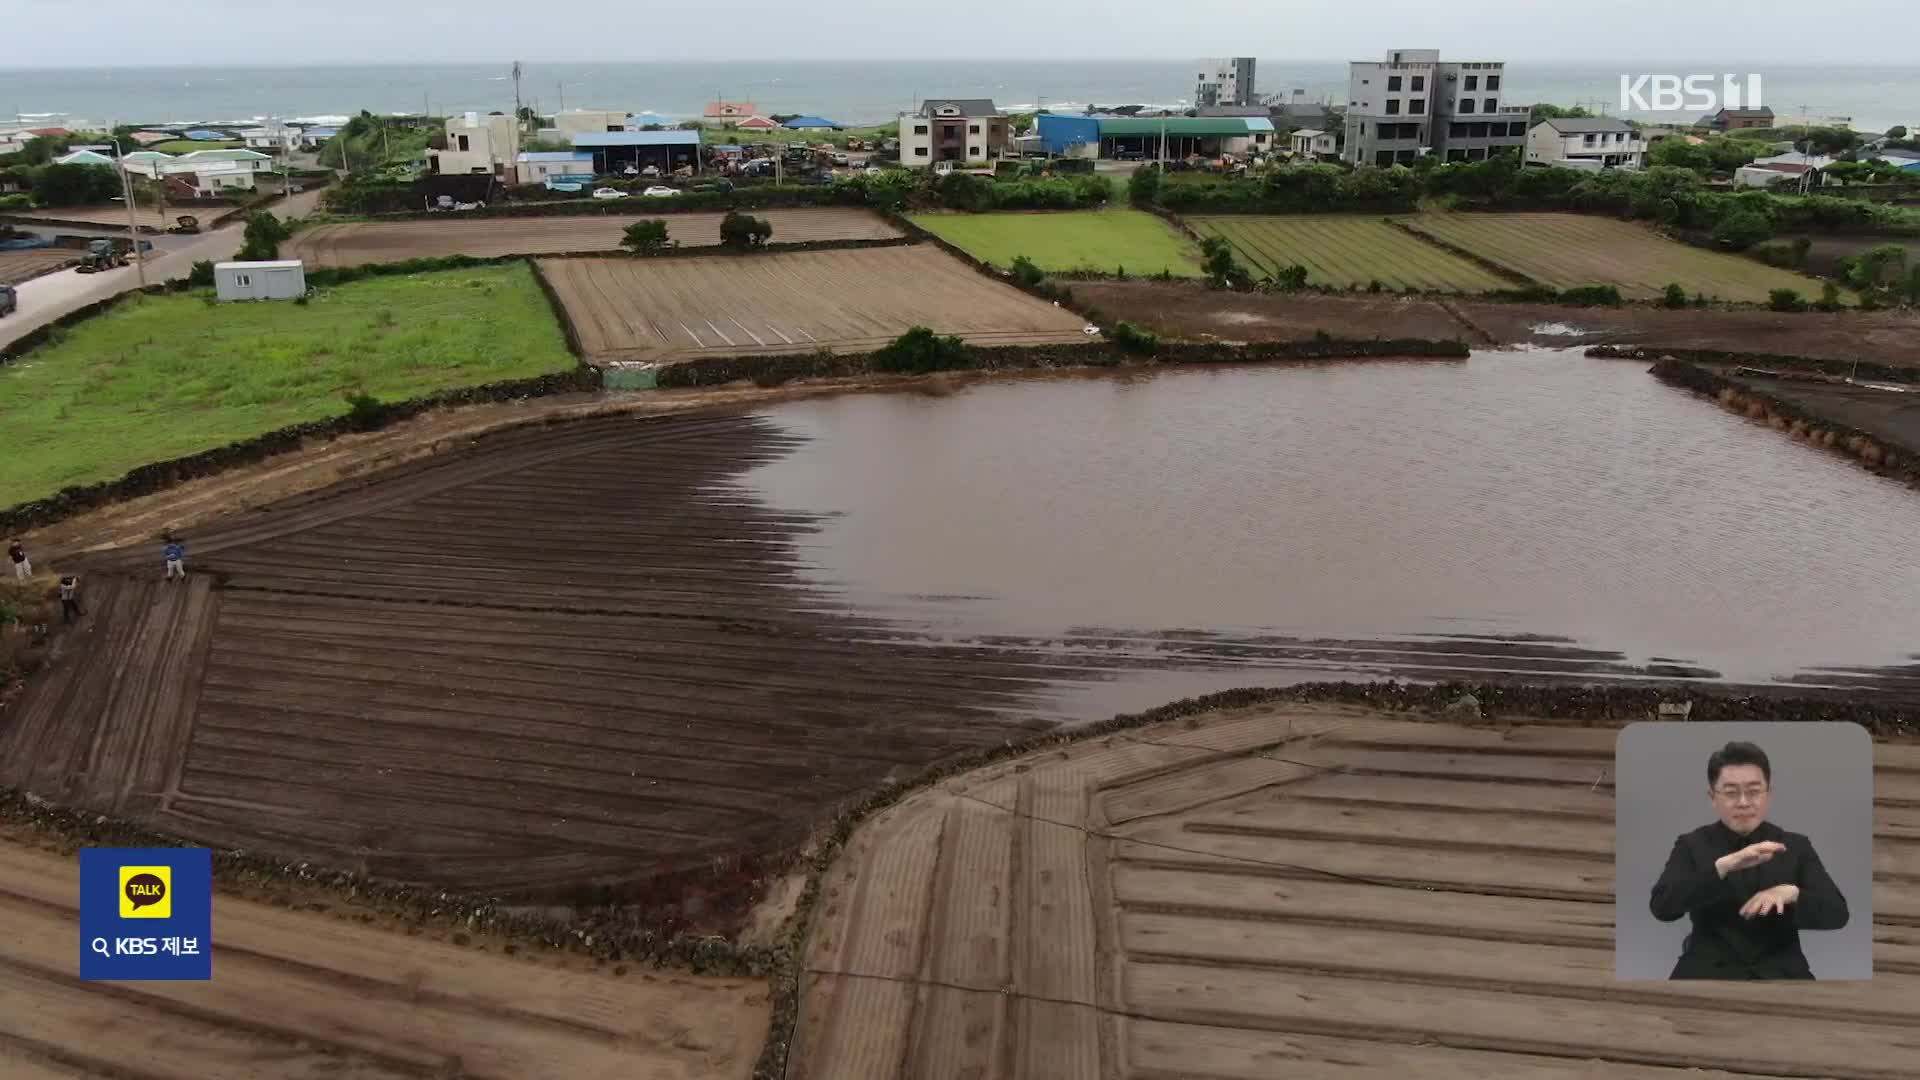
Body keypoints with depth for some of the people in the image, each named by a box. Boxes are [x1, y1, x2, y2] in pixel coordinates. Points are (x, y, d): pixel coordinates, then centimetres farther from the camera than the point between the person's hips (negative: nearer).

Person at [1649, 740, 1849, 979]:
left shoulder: (1796, 846, 10)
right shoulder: (1691, 845, 4)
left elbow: (1837, 913, 1)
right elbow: (1662, 907, -12)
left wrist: (1791, 893, -19)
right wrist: (1724, 865, -22)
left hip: (1779, 972, 2)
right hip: (1708, 972, -2)